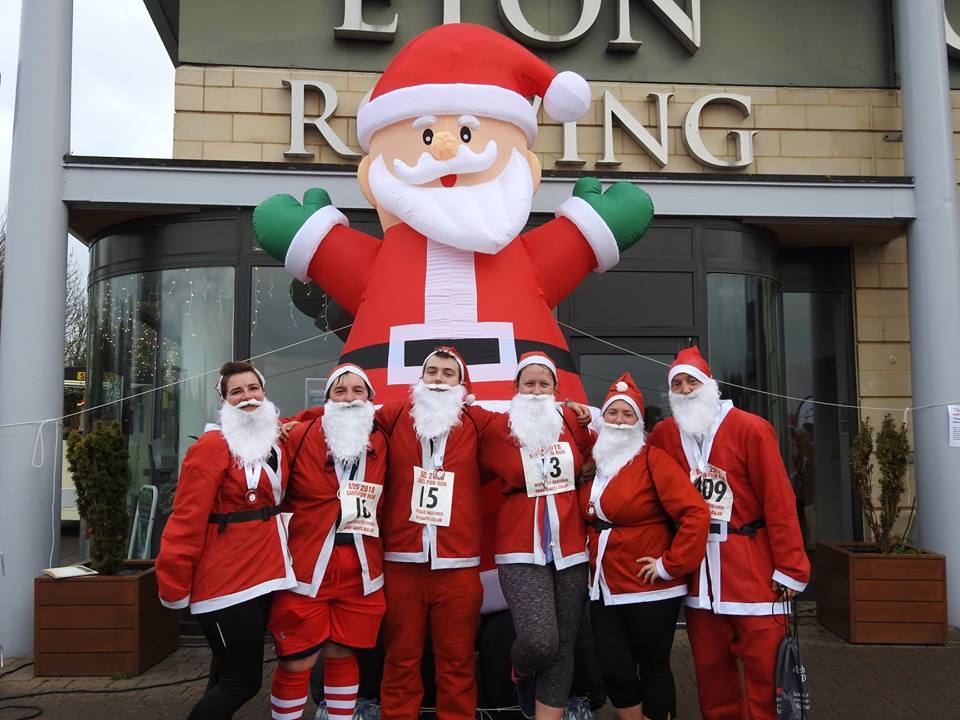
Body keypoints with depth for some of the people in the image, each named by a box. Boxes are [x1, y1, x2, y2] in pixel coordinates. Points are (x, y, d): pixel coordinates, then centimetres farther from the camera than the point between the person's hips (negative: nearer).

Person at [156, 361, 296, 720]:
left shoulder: (275, 440, 8)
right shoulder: (212, 445, -13)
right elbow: (187, 519, -16)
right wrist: (174, 586, -16)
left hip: (264, 577, 7)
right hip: (226, 583, -7)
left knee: (229, 678, 18)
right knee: (242, 682, -1)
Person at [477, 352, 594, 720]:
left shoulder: (570, 421, 4)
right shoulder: (499, 429, -2)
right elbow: (482, 476, 11)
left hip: (570, 550, 3)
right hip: (521, 552, -3)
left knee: (563, 646, 7)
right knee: (540, 640, -16)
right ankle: (520, 673, 20)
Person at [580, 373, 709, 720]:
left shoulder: (652, 459, -10)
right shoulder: (593, 460, 8)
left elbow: (696, 513, -18)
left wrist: (670, 564, -17)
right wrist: (589, 556, 8)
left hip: (649, 590, -5)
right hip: (604, 590, 5)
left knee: (653, 669, 8)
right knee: (615, 671, 7)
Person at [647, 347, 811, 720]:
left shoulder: (750, 428, -7)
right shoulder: (664, 434, 5)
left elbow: (779, 501, -9)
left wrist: (790, 568, -11)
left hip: (753, 566, -4)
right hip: (698, 567, 4)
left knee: (764, 664, 2)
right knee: (710, 665, 13)